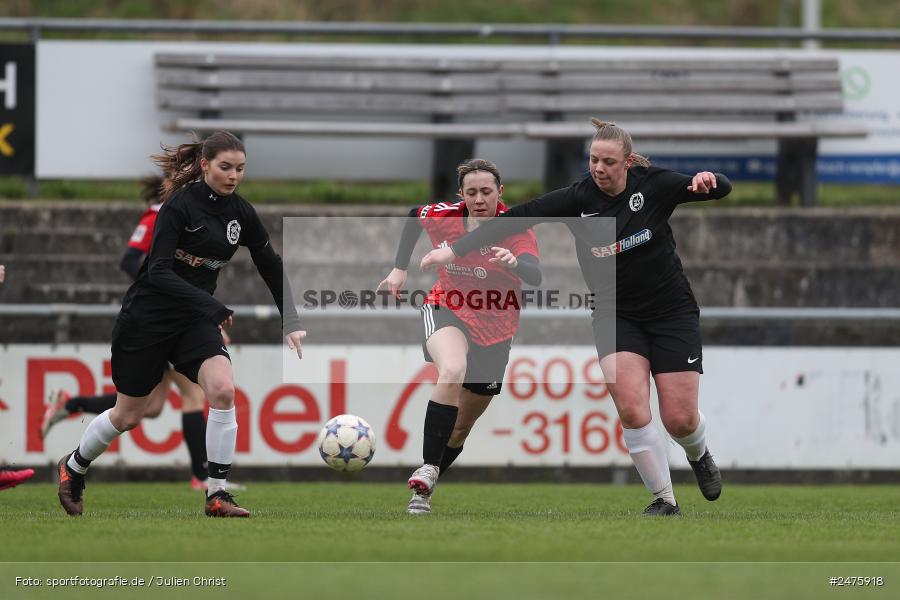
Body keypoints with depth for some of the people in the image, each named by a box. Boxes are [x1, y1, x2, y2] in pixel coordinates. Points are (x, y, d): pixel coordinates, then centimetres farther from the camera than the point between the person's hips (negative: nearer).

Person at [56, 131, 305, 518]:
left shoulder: (240, 213, -1)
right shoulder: (180, 206, -19)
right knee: (128, 416, 7)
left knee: (223, 389, -22)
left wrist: (291, 324, 8)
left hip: (194, 319, 5)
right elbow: (158, 272, -26)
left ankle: (217, 496, -17)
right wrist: (212, 307, -34)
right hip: (146, 316, -5)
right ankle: (73, 467, 36)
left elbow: (272, 267, 12)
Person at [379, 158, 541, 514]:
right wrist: (399, 268, 11)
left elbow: (535, 277, -34)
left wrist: (515, 262, -56)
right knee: (453, 371, -35)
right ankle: (426, 472, -37)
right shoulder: (442, 217, -9)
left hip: (495, 331, 1)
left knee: (460, 427, 8)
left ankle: (423, 489, 30)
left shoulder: (515, 228, -16)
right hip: (446, 311, -1)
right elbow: (414, 217, 16)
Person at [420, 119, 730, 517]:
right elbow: (518, 218, -18)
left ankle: (700, 456, 33)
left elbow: (722, 189, -10)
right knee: (630, 406, -21)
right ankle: (664, 500, -6)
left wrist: (707, 181, -35)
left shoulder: (654, 185, -13)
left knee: (680, 419, -4)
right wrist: (455, 249, -26)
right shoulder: (579, 198, -12)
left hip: (671, 312, -1)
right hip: (617, 316, 1)